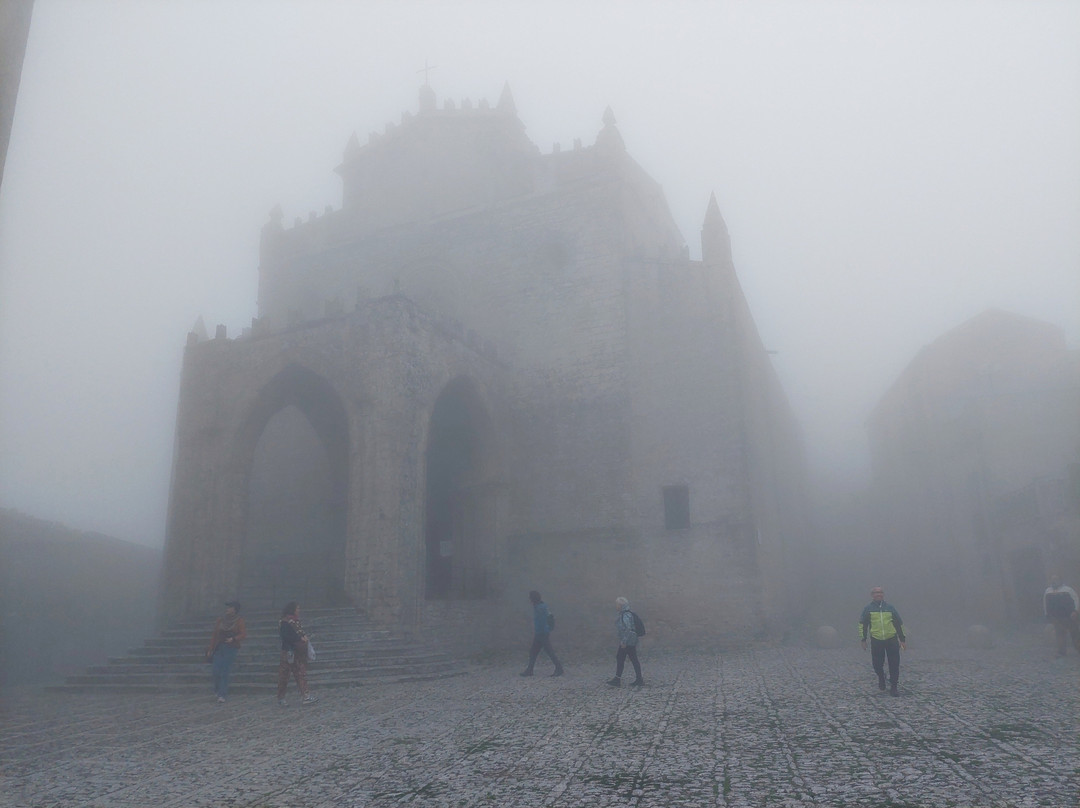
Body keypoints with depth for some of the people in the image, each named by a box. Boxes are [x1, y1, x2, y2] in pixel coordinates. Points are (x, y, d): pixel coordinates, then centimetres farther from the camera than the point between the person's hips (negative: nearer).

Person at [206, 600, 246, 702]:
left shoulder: (239, 620, -1)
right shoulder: (221, 619, 7)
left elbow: (243, 634, -6)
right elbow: (215, 634, 12)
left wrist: (233, 639, -23)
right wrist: (210, 649, 11)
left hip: (231, 648, -3)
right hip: (219, 647, 3)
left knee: (225, 672, -8)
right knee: (216, 671, -4)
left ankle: (222, 695, -2)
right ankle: (217, 690, 22)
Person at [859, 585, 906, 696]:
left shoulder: (890, 608, 8)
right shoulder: (868, 609, 5)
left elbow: (899, 624, 14)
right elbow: (862, 625, 8)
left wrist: (903, 639, 11)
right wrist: (863, 639, 2)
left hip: (892, 639, 0)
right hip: (876, 641, 0)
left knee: (894, 664, -4)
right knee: (878, 664, 4)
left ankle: (893, 687, 4)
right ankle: (881, 678, 33)